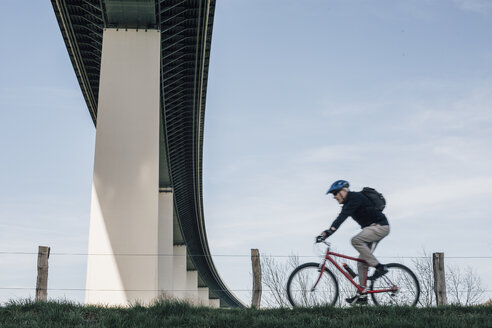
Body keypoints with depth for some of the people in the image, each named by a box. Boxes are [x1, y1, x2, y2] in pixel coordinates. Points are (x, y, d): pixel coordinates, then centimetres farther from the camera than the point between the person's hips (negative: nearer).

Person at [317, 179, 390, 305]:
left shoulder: (355, 197, -17)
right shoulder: (348, 203, 12)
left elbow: (343, 216, -30)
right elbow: (340, 217, 12)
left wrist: (330, 230, -39)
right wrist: (325, 233, 2)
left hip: (380, 226, -10)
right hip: (373, 228, 10)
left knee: (356, 240, -29)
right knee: (362, 261, 5)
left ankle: (379, 267, -19)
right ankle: (362, 295, 8)